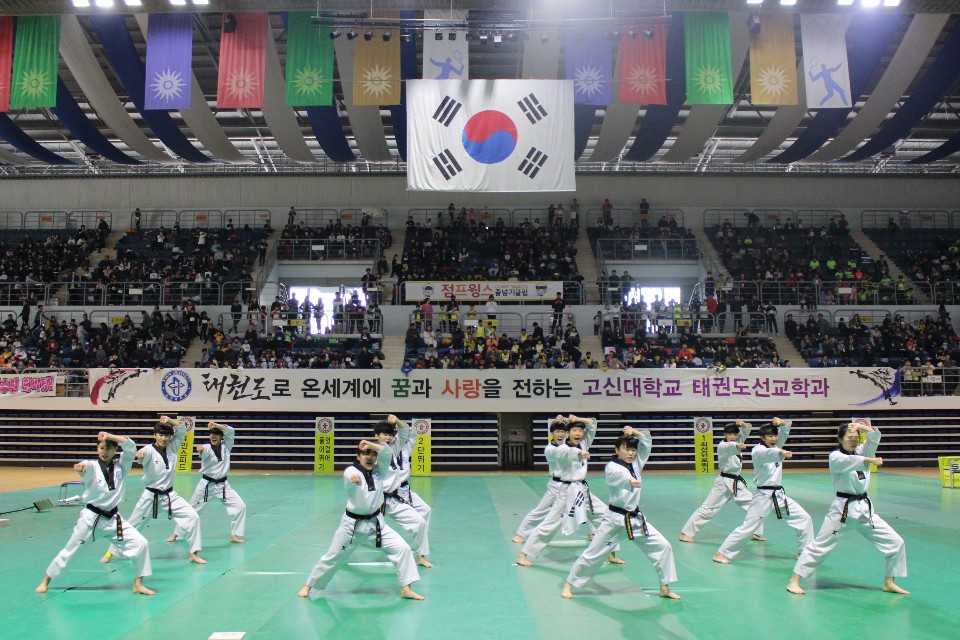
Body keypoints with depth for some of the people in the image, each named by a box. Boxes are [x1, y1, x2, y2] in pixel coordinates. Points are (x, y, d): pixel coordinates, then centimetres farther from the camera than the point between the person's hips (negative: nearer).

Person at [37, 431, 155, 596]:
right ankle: (45, 581, 36)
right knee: (69, 550, 10)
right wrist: (79, 466, -59)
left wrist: (109, 435, -19)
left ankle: (138, 584, 4)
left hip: (113, 519, 2)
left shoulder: (121, 466, -2)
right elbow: (85, 467, -35)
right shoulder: (92, 466, -10)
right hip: (90, 517, -2)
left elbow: (131, 446, -14)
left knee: (141, 544, -9)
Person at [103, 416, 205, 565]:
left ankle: (194, 554, -1)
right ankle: (111, 552, 32)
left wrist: (169, 420, -15)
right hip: (151, 496, -3)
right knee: (132, 524, 9)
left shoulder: (172, 447, 0)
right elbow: (143, 454, -36)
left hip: (170, 495, 3)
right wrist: (139, 454, -60)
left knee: (192, 517, -10)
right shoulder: (149, 450, -13)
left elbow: (182, 430, -1)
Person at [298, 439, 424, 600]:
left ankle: (406, 589, 4)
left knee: (402, 548, -7)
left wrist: (369, 443, -25)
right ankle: (308, 586, 32)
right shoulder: (351, 471, -16)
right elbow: (350, 478, -40)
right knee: (332, 557, 10)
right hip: (352, 524, -3)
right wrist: (353, 479, -64)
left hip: (375, 523, 4)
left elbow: (387, 453, -17)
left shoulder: (379, 469, -2)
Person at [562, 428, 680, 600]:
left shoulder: (636, 464, 5)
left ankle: (664, 588, 18)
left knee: (663, 546, 3)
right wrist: (631, 480, -55)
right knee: (592, 554, 0)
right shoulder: (611, 467, -14)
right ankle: (568, 585, 15)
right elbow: (617, 475, -37)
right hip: (615, 519, -6)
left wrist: (634, 432, -13)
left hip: (636, 519, 6)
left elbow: (647, 440, 3)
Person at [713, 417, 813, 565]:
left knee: (804, 519, 5)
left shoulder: (776, 446, 9)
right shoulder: (757, 451, -12)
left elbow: (786, 429, 3)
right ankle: (721, 553, -1)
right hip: (763, 496, -7)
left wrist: (782, 423, -21)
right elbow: (767, 454, -36)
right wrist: (782, 453, -56)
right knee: (747, 528, -8)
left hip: (780, 495, 7)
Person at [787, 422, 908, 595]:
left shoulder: (862, 451, 8)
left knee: (895, 542, 4)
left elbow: (875, 436, -6)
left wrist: (860, 426, -19)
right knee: (819, 546, -5)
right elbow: (846, 461, -30)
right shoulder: (835, 456, -7)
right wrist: (868, 460, -28)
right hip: (842, 508, -5)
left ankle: (889, 583, 22)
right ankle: (794, 581, 1)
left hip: (864, 508, 6)